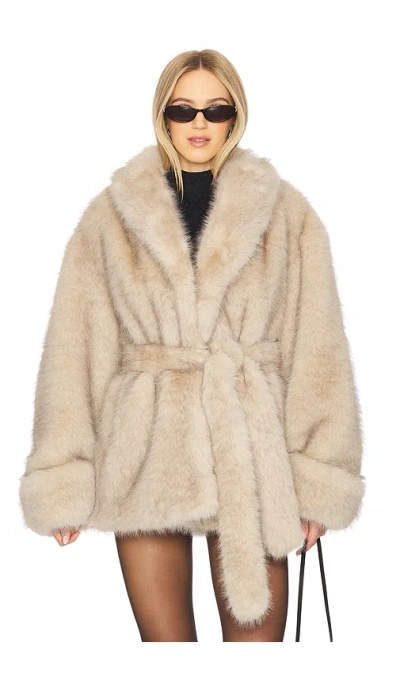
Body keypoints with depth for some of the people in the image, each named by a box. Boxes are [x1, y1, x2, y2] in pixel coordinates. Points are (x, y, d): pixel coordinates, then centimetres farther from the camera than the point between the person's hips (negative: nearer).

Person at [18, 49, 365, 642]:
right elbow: (73, 348, 4)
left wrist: (319, 475, -2)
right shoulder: (111, 216, 5)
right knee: (163, 638, 10)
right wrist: (63, 479, 0)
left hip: (250, 451, 0)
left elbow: (318, 348, 2)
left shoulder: (286, 213, 4)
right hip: (145, 457, 1)